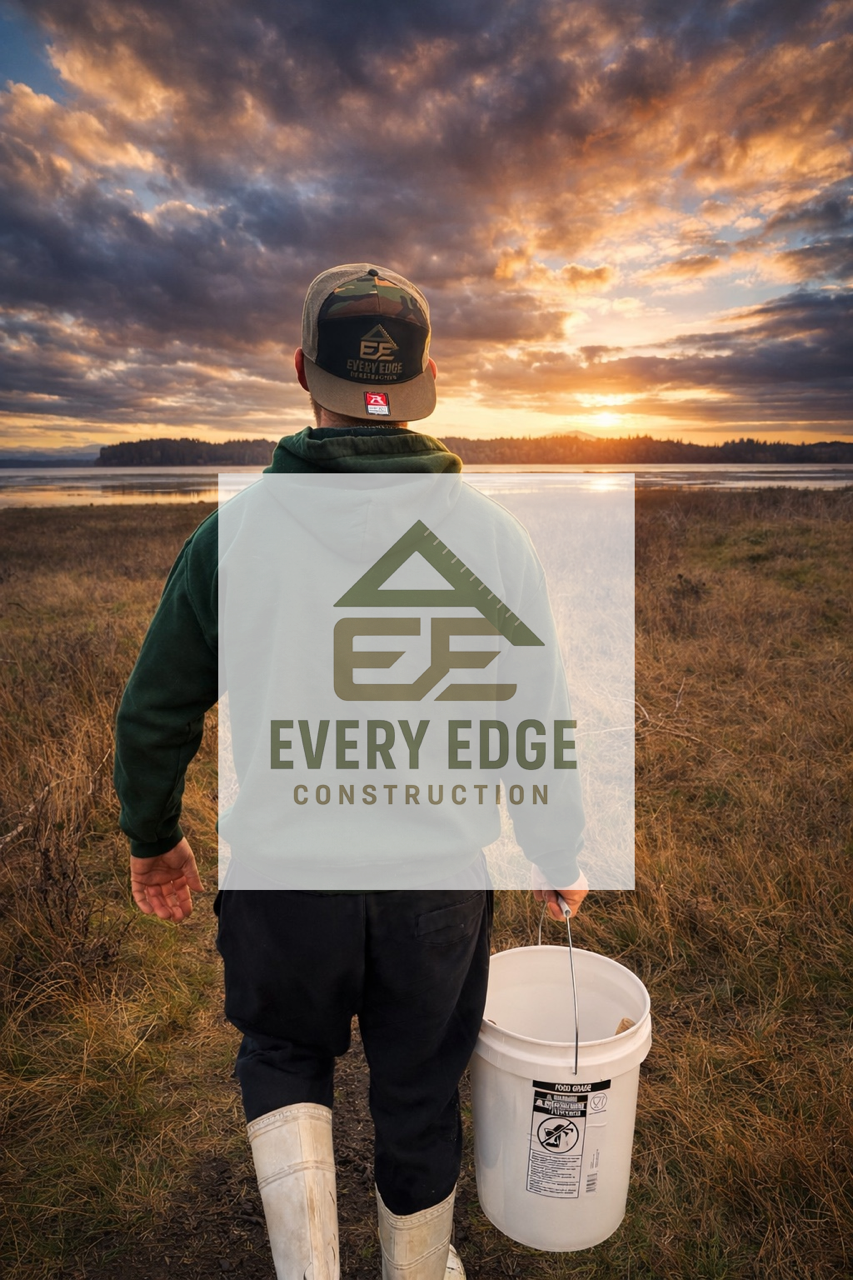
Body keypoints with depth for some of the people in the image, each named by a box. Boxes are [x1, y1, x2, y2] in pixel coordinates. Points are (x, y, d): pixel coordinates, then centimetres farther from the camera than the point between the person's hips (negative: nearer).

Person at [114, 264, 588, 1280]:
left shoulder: (233, 534, -12)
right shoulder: (487, 536, -11)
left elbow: (154, 718, -5)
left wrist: (153, 839, 13)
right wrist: (562, 863, 10)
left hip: (286, 885, 0)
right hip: (439, 888, 1)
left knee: (283, 1056, 30)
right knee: (418, 1094, 24)